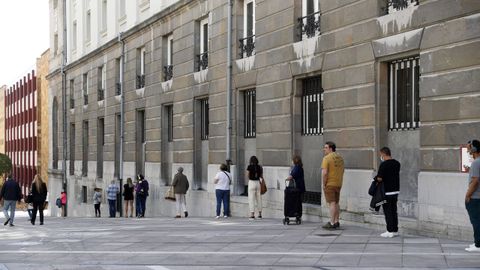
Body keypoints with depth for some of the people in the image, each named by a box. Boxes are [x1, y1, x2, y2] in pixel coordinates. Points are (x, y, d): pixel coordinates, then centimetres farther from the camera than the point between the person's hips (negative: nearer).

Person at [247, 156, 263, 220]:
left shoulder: (249, 167, -7)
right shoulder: (259, 167, 4)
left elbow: (247, 175, -6)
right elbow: (261, 176, 5)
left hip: (251, 182, -4)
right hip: (258, 182, 4)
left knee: (251, 199, -2)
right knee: (259, 198, 12)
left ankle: (252, 215, -7)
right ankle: (260, 214, 17)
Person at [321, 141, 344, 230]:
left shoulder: (327, 158, -15)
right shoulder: (340, 158, 10)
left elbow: (324, 173, -21)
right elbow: (342, 171, 15)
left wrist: (324, 184, -12)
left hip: (329, 184, -7)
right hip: (338, 184, 7)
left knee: (332, 203, -7)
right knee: (336, 203, 16)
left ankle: (332, 223, -7)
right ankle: (337, 222, 22)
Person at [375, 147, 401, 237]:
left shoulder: (384, 165, -16)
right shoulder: (397, 164, 7)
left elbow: (379, 178, -21)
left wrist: (376, 178, 1)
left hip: (387, 192, -7)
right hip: (396, 190, 7)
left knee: (388, 211, -1)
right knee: (394, 211, 13)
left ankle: (390, 231, -1)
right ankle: (395, 230, 15)